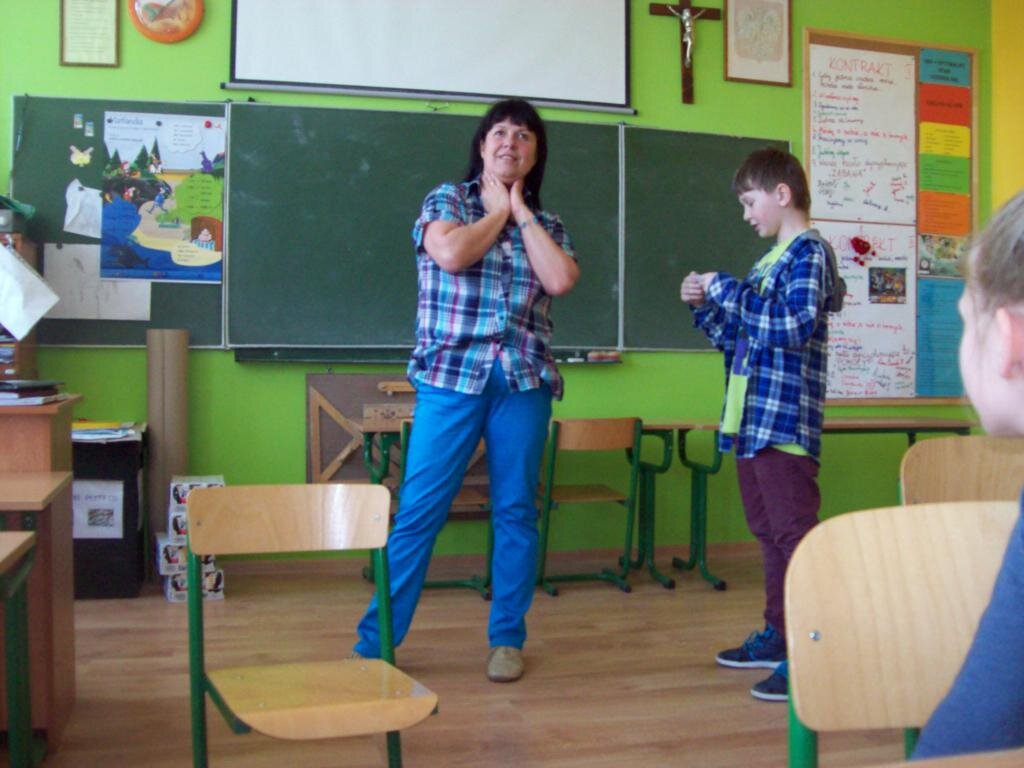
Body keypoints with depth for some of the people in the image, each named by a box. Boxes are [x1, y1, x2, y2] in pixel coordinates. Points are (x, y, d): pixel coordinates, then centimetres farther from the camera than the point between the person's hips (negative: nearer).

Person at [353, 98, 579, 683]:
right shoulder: (448, 199, 8)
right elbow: (451, 253, -14)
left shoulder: (547, 224, 15)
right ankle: (374, 643, 6)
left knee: (517, 512, 7)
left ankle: (508, 639, 20)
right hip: (451, 377, -3)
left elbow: (561, 280, -6)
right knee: (418, 512, -4)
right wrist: (497, 212, 1)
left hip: (525, 382, 3)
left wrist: (520, 210, 2)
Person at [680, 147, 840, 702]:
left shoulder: (808, 251, -7)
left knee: (795, 537, -7)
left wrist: (727, 290, -16)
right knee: (769, 536, 15)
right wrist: (706, 306, 10)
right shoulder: (771, 260, 19)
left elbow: (794, 326, -23)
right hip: (751, 423, 9)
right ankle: (779, 635, 26)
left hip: (783, 423, -9)